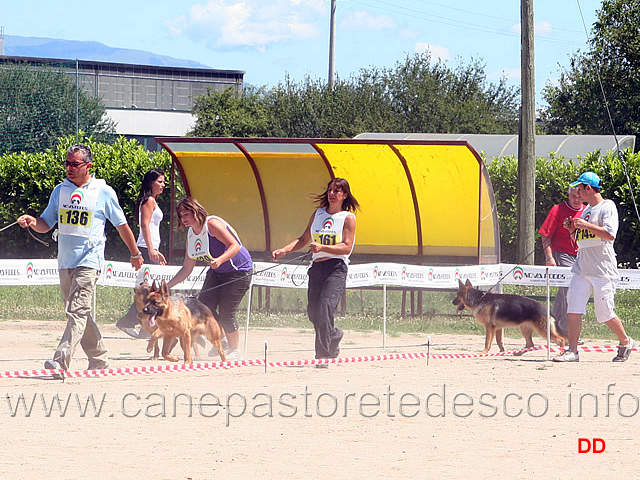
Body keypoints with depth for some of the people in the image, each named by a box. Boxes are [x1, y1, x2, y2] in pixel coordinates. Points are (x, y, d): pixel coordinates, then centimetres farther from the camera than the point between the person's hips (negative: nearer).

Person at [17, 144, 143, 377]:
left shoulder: (103, 192, 0)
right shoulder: (60, 191, 12)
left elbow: (121, 225, 10)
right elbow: (46, 224, 14)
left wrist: (135, 254, 18)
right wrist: (33, 222, -9)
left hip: (89, 261, -6)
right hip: (65, 261, 6)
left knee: (78, 311, -17)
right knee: (80, 313, 10)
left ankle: (61, 360, -28)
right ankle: (98, 359, 22)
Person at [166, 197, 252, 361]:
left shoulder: (212, 224, -20)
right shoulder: (191, 234, 5)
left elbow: (235, 246, -29)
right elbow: (186, 269, 9)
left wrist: (220, 260, -45)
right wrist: (167, 286, 2)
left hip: (238, 271, -8)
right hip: (216, 273, 8)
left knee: (226, 313, -14)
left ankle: (235, 350, 5)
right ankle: (220, 342, 19)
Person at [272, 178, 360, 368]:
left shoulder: (348, 217, 1)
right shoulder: (317, 215, 16)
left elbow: (346, 247, -9)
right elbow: (303, 239, 21)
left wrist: (322, 247, -22)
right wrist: (284, 250, 6)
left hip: (336, 268, -6)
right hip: (317, 267, 6)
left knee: (325, 306, -21)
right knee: (313, 311, 3)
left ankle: (323, 355, -22)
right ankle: (334, 336, 34)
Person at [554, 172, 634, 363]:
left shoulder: (607, 207, -5)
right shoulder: (586, 210, 20)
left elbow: (610, 234, -19)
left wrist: (586, 225, -18)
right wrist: (573, 229, 8)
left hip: (602, 270, -8)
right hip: (581, 270, 8)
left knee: (604, 314, -3)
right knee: (574, 310, -5)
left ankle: (625, 341, 18)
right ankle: (572, 350, -5)